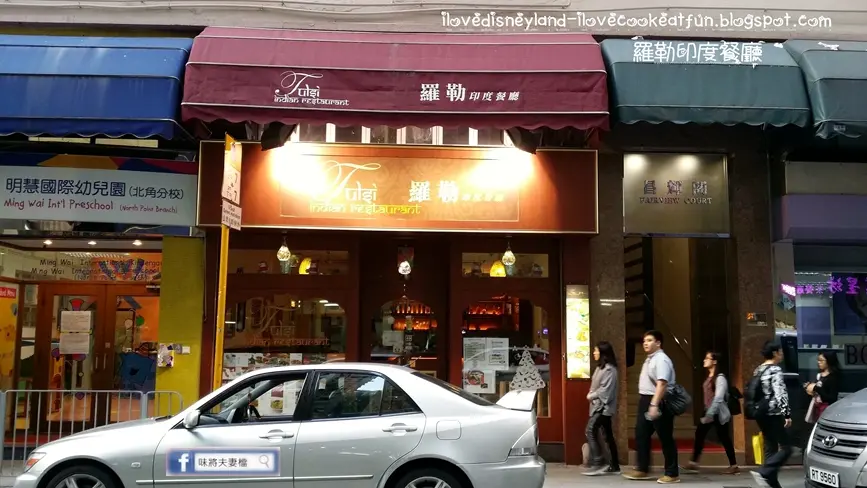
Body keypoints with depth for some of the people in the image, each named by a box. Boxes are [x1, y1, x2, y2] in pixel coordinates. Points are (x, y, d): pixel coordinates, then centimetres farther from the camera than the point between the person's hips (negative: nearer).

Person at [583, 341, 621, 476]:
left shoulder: (609, 369, -15)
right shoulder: (601, 367, 16)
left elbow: (605, 389, -20)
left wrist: (591, 396, -11)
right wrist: (591, 395, 1)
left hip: (604, 406, -10)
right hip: (599, 405, 10)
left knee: (591, 431, -15)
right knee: (608, 435, 9)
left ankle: (599, 463, -13)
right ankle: (614, 466, 12)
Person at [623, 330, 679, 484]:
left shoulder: (661, 360, -17)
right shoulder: (650, 359, 15)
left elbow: (662, 384, -27)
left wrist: (654, 405, -33)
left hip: (658, 402, -10)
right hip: (646, 400, 10)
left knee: (665, 438, 0)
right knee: (641, 434, 11)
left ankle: (672, 474, 10)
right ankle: (642, 470, 19)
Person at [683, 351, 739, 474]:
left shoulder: (720, 378, -14)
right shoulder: (709, 377, 12)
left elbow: (719, 398, -21)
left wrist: (709, 415, -26)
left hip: (718, 413, -8)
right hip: (708, 412, 8)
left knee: (724, 438, -1)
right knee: (699, 434, 1)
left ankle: (734, 466, 10)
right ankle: (693, 462, 3)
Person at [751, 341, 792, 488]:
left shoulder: (758, 370, 14)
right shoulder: (775, 370, -11)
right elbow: (780, 394, -19)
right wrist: (787, 414, -18)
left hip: (761, 414, 9)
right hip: (774, 414, -9)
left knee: (770, 448, 11)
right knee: (786, 447, -4)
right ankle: (763, 472, -18)